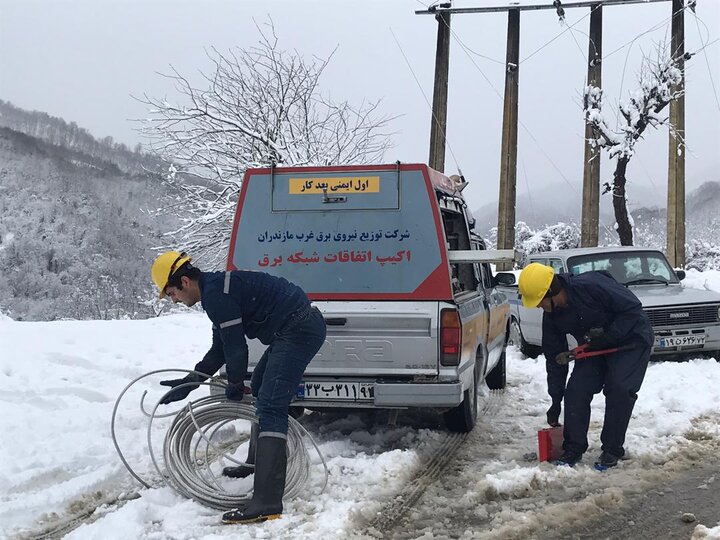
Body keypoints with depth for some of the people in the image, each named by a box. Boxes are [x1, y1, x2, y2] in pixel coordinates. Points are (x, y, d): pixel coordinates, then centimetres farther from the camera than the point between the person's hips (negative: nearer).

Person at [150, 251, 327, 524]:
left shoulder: (214, 293, -15)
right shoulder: (217, 288, 18)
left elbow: (236, 346, -14)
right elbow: (221, 348, 24)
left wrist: (235, 384, 3)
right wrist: (190, 381, 22)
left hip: (298, 330, -11)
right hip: (301, 327, 11)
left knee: (270, 407, -17)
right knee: (260, 390, 27)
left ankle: (267, 503, -23)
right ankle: (257, 462, 44)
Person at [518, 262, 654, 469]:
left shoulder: (592, 286, -34)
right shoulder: (552, 314, -10)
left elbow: (633, 308, -27)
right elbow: (554, 357, 1)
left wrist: (608, 337, -28)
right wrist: (555, 401, 3)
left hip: (631, 338, -6)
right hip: (596, 347, 7)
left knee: (619, 390, -19)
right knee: (576, 390, -6)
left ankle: (612, 450, -4)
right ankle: (573, 448, 5)